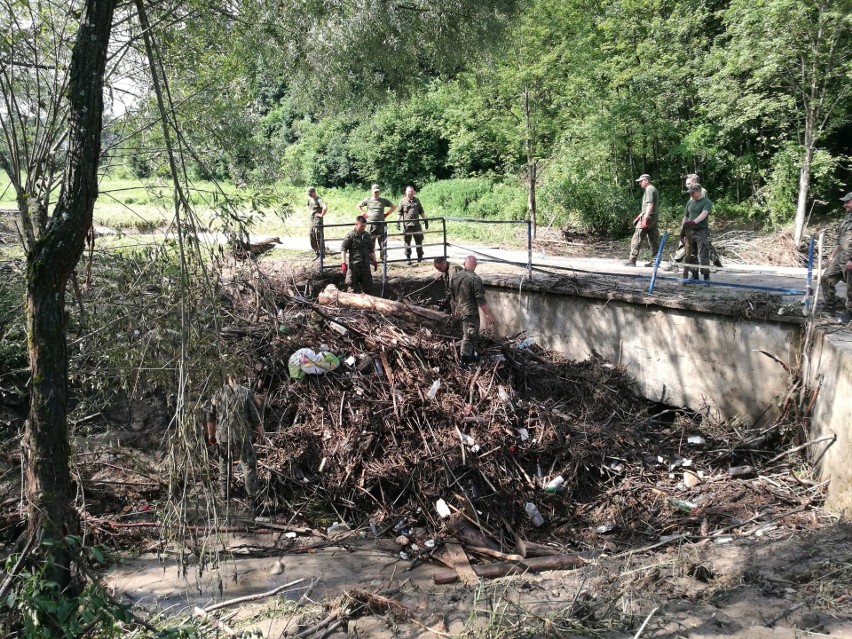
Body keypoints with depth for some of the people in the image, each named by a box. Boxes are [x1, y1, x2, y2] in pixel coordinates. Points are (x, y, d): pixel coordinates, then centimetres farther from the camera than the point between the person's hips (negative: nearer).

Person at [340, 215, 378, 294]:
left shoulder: (367, 235, 9)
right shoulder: (350, 235, -8)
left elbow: (371, 250, 20)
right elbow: (343, 249, -9)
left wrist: (374, 261, 19)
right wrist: (344, 263, -15)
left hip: (365, 264, 6)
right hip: (353, 265, -5)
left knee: (368, 285, 11)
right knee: (353, 286, 1)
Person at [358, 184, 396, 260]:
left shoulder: (384, 200, 5)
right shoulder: (367, 200, 6)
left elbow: (394, 206, 14)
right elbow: (359, 206, 20)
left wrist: (387, 214, 5)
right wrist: (364, 214, 8)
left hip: (381, 224, 0)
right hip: (371, 225, 0)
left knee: (383, 243, 0)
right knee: (370, 243, 3)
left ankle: (384, 259, 6)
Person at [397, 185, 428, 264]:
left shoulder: (417, 201, 11)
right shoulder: (402, 201, 1)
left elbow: (421, 212, 17)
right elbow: (399, 213, 1)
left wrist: (425, 220, 13)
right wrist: (398, 222, -8)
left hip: (416, 224, 3)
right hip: (407, 225, -3)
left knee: (419, 241, 6)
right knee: (407, 242, 2)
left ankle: (420, 257, 17)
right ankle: (408, 258, 10)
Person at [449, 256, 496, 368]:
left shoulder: (455, 277, 3)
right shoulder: (475, 279, -19)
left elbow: (452, 294, 13)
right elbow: (480, 299, -20)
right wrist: (488, 314, -14)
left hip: (459, 311, 8)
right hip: (471, 311, -8)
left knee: (472, 334, 23)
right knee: (469, 336, -1)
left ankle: (472, 356, 35)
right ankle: (464, 362, -1)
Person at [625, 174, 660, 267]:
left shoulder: (649, 189, -10)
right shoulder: (653, 189, 22)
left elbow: (650, 205, -20)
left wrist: (645, 218, -25)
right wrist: (640, 215, 28)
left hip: (648, 217, -10)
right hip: (653, 217, 10)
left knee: (636, 239, -7)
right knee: (654, 240, 8)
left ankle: (632, 261, -6)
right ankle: (655, 261, 9)